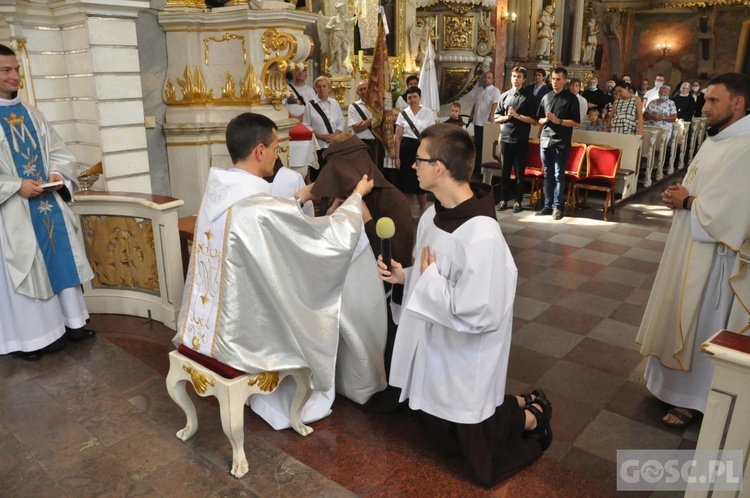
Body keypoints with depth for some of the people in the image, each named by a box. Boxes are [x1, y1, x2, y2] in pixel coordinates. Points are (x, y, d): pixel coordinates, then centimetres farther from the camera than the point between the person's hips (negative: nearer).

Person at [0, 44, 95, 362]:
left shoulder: (30, 113, 9)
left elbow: (57, 149, 12)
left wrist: (57, 174, -6)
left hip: (49, 201, 6)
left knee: (63, 259, 10)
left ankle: (70, 321, 24)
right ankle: (29, 336, 15)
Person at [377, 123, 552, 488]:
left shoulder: (481, 236, -31)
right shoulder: (434, 214, -3)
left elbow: (480, 315, -31)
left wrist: (429, 279, -22)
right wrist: (404, 277, -7)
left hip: (465, 362, -8)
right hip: (434, 351, 8)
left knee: (481, 461, 13)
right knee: (443, 439, 26)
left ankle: (530, 415, 33)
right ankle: (513, 406, 40)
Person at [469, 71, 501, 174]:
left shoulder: (495, 91, -7)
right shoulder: (481, 90, 16)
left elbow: (495, 105, -20)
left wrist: (491, 117, -32)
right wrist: (471, 114, 19)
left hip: (487, 122, -7)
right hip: (477, 122, 7)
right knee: (477, 144, 12)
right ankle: (477, 166, 20)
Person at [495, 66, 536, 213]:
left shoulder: (528, 97, 0)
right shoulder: (504, 96, 10)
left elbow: (534, 120, -5)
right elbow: (497, 118, 10)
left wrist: (517, 115, -14)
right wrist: (507, 116, -9)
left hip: (521, 140, -3)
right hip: (505, 138, 3)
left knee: (520, 172, 2)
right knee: (505, 170, 7)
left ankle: (518, 201, 9)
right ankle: (503, 199, 14)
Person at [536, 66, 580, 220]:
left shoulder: (571, 98, -1)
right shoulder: (546, 97, 13)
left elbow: (576, 122, -5)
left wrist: (558, 121, -15)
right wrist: (546, 120, -6)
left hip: (561, 142, -4)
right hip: (545, 140, 4)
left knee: (559, 175, -3)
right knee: (547, 175, 7)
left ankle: (558, 207, 1)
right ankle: (548, 205, 13)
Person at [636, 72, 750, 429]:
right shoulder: (717, 139, 9)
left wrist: (685, 202, -12)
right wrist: (679, 195, -2)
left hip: (710, 253, -9)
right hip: (687, 246, 9)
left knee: (699, 325, 3)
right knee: (678, 315, 19)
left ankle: (694, 399, 19)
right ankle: (672, 379, 37)